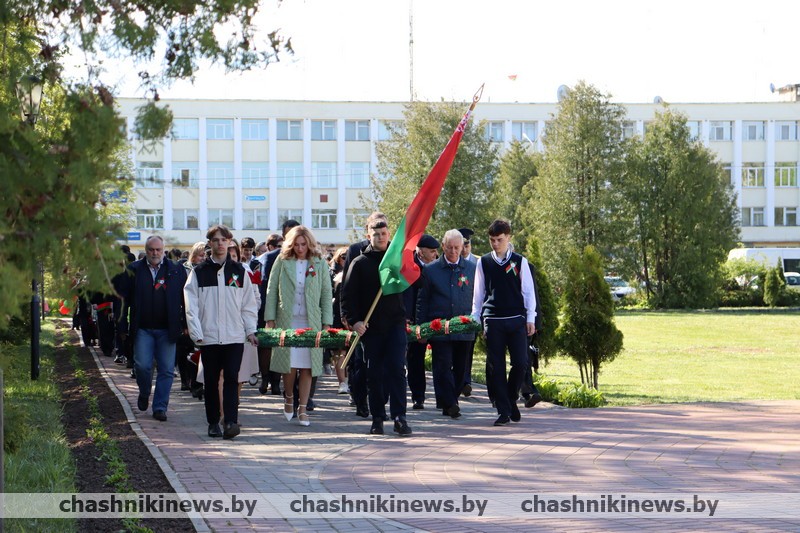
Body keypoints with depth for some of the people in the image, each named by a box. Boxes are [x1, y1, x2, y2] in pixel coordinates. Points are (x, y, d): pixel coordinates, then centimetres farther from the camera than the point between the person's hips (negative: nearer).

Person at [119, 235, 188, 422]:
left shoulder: (176, 270, 5)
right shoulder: (134, 270, 5)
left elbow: (186, 299, 6)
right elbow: (124, 299, 4)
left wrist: (186, 324, -1)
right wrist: (123, 326, -2)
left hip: (167, 329, 0)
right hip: (142, 329, 0)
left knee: (166, 370, -1)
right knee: (142, 365, -6)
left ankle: (160, 407, 8)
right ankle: (144, 393, 24)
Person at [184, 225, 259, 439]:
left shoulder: (239, 271, 9)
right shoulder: (199, 272, 5)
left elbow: (249, 305, 11)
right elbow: (191, 306, 1)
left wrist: (250, 330, 2)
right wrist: (196, 333, -8)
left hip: (234, 337, 0)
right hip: (208, 337, 0)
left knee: (231, 379, -8)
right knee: (211, 381, 6)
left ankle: (231, 422, -13)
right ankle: (213, 423, 15)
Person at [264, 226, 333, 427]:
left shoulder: (319, 264, 5)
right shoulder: (282, 262, 4)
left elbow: (326, 294, 6)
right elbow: (271, 291, 6)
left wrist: (327, 323, 0)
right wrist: (270, 319, -1)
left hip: (311, 323, 1)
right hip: (286, 321, 0)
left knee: (306, 366, -1)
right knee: (288, 365, -3)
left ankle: (303, 408, 6)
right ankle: (289, 398, 23)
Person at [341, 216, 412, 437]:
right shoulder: (360, 263, 4)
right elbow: (348, 294, 1)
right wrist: (353, 320, -11)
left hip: (395, 324, 0)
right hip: (370, 327, 0)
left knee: (397, 369, -10)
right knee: (374, 374, 4)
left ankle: (399, 417, -10)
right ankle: (377, 418, 12)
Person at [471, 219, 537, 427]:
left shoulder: (519, 261, 4)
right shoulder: (484, 262, 6)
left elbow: (528, 291, 6)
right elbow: (478, 293, 11)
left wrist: (530, 318, 1)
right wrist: (474, 318, 8)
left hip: (516, 320, 0)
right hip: (492, 321, 1)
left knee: (520, 362, -7)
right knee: (496, 366, -1)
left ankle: (511, 399, 18)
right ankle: (503, 411, 5)